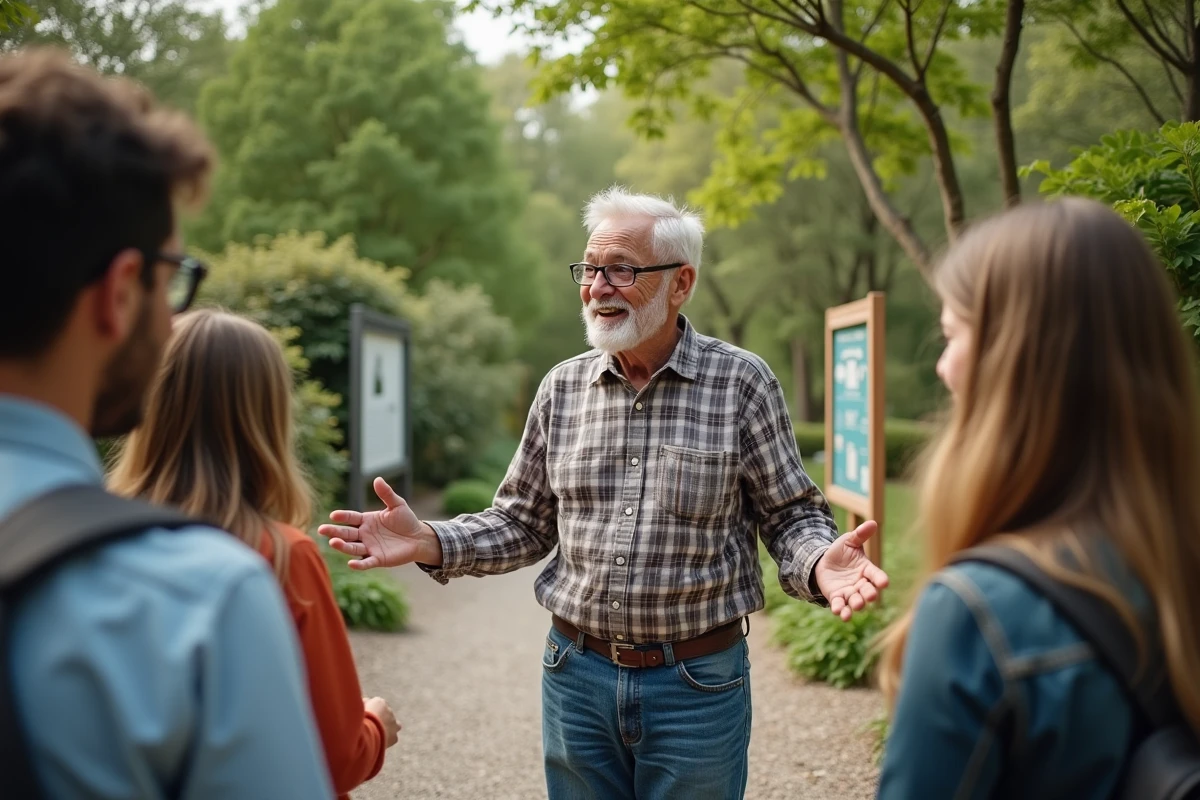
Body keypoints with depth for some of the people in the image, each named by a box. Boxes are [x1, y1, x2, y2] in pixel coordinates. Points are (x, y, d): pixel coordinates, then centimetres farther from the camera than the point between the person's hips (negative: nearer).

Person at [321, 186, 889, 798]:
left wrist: (817, 564, -24)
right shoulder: (562, 388, 3)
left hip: (697, 682, -3)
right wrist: (431, 544, -7)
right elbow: (524, 524, 9)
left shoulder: (740, 382, -7)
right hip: (577, 676, 3)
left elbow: (791, 516, -3)